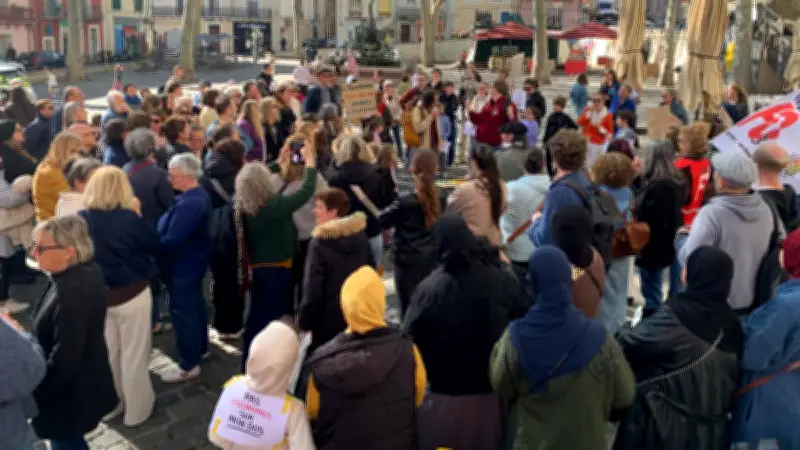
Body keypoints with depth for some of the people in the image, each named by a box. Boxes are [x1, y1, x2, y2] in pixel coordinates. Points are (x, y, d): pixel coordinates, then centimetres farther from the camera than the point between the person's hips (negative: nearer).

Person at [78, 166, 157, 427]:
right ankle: (136, 410, 24)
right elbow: (154, 245, -7)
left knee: (106, 352, 20)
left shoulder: (81, 219, -9)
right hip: (132, 293, -4)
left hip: (97, 294, 4)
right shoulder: (128, 218, -20)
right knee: (134, 353, 11)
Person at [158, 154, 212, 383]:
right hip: (194, 261, 11)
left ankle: (188, 366, 14)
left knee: (182, 313, 2)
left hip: (182, 266, -10)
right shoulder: (199, 194, 4)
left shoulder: (188, 204, -30)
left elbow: (172, 241, -32)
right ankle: (199, 348, 41)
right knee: (195, 306, 24)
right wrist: (156, 233, -2)